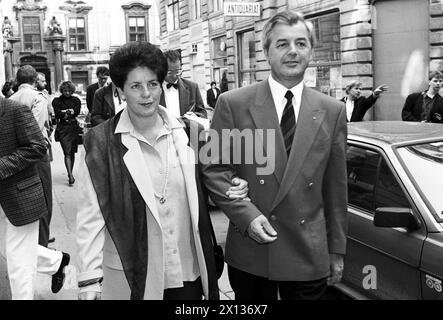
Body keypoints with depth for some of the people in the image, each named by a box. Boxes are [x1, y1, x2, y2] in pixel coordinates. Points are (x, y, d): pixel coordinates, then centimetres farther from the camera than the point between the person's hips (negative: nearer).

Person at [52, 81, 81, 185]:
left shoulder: (76, 100, 12)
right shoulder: (56, 101, 6)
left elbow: (77, 111, -4)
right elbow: (57, 114, -6)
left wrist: (65, 112, -6)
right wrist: (70, 112, -6)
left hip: (74, 127, 3)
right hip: (63, 128, -2)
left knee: (72, 152, 8)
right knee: (67, 152, -11)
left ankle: (70, 173, 23)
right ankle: (70, 175, -15)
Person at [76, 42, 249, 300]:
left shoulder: (187, 131, 1)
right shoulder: (102, 142, -8)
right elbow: (91, 217, -8)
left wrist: (231, 189, -5)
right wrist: (90, 280, -13)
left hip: (188, 273, 3)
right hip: (131, 278, -2)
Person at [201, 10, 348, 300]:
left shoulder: (332, 111, 2)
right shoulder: (233, 104, -4)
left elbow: (335, 188, 5)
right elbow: (215, 169, -2)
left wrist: (337, 250, 7)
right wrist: (247, 215, -15)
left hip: (310, 256, 1)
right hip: (249, 255, -1)